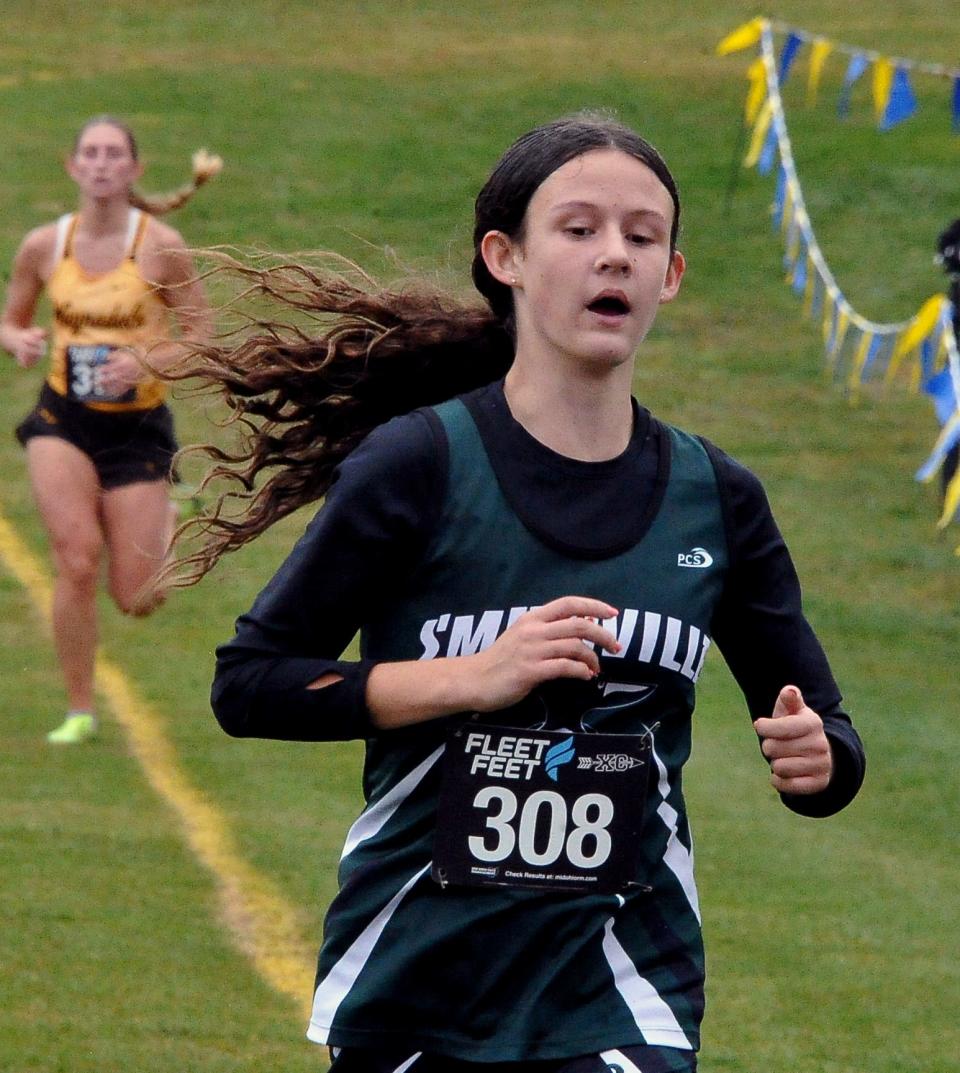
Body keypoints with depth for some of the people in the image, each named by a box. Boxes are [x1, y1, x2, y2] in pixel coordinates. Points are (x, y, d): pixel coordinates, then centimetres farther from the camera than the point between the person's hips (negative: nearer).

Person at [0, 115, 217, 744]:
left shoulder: (161, 247, -10)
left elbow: (202, 339, -6)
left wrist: (147, 361, -24)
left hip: (138, 427, -1)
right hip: (63, 418, 1)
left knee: (136, 601, 0)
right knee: (77, 560, -21)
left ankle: (165, 527, 37)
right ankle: (80, 711, -4)